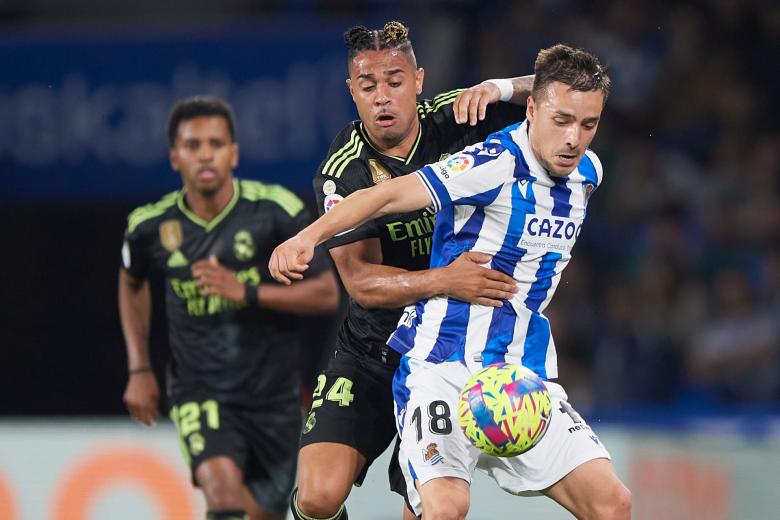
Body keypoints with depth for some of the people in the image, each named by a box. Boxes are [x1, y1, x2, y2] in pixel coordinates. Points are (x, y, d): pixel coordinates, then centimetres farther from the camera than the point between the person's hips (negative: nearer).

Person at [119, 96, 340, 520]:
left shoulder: (274, 210, -12)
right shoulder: (151, 226, -5)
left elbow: (327, 293, -10)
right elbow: (132, 283, 18)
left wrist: (246, 292, -23)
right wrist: (138, 370, 13)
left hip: (273, 392, 1)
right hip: (199, 392, -1)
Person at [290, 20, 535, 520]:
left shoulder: (455, 120, -6)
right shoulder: (343, 172, -13)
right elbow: (361, 281, -21)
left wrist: (501, 87, -22)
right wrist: (444, 281, -37)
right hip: (371, 359, -1)